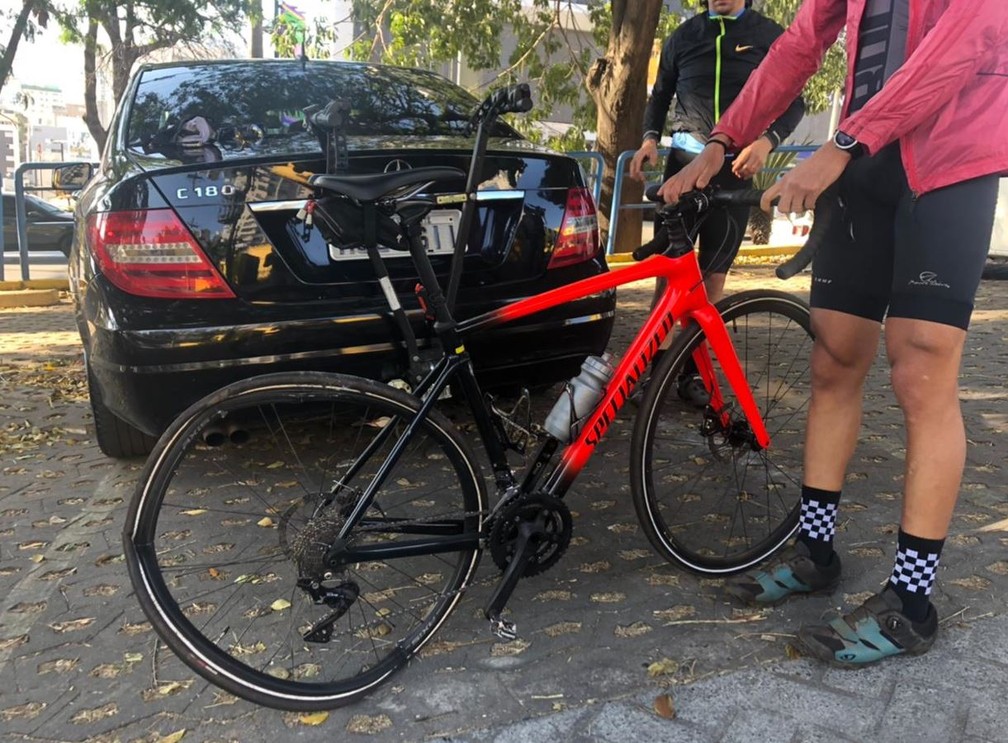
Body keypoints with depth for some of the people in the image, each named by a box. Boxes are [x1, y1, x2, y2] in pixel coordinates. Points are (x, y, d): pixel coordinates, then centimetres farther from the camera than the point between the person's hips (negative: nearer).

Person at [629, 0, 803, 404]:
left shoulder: (770, 36, 6)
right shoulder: (682, 37, 12)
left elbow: (793, 102, 5)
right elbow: (661, 95, 19)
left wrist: (766, 141, -14)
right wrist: (650, 137, 0)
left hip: (735, 168, -1)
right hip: (684, 162, 1)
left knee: (713, 272, 1)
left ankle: (693, 368, 8)